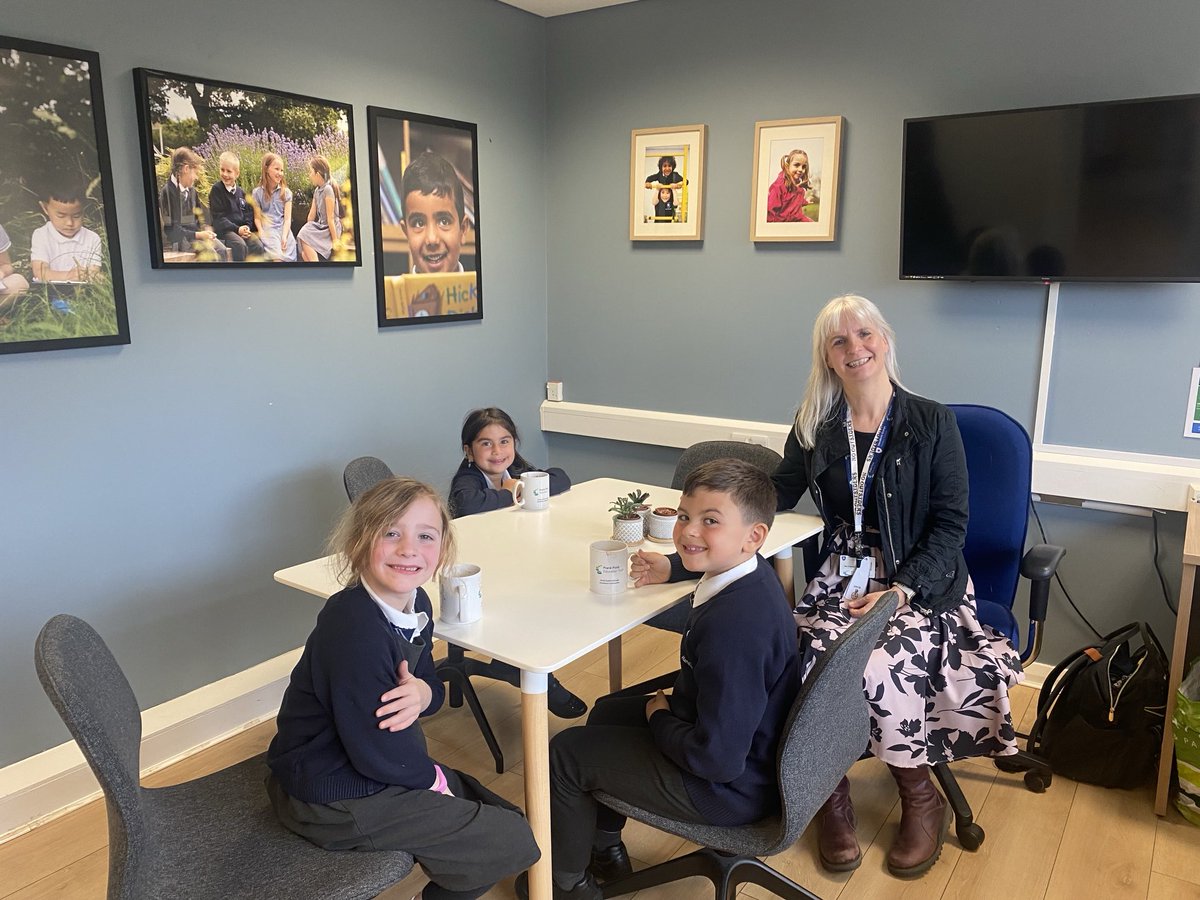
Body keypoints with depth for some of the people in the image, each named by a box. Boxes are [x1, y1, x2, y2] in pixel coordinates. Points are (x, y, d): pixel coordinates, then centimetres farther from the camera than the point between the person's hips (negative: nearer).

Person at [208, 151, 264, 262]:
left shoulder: (241, 192, 16)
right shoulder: (216, 190, -1)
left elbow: (248, 213, 18)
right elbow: (218, 217, -8)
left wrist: (247, 227, -4)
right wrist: (237, 229, -16)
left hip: (243, 229, 5)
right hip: (225, 230, -5)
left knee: (258, 245, -21)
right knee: (240, 245, -32)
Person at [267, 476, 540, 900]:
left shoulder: (416, 603, -5)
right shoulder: (355, 630, -31)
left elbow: (430, 681, 6)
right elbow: (377, 752, -26)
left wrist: (421, 693, -19)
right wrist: (433, 777, -8)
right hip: (332, 800, -8)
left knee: (503, 814, 15)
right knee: (514, 843, -3)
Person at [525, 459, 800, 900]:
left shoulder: (733, 625, -37)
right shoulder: (752, 572, -8)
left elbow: (719, 759, -33)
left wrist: (659, 717, -16)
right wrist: (673, 568, 14)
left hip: (734, 786, -9)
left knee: (565, 753, 1)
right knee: (606, 712, 25)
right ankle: (605, 847, 42)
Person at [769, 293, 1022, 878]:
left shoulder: (931, 423, -2)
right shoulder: (816, 427, 7)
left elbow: (950, 523, -4)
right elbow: (777, 496, 14)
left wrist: (903, 589, -16)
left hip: (920, 580, -2)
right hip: (842, 577, 3)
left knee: (878, 663, -29)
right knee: (813, 657, -26)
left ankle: (921, 801, 0)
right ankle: (832, 796, -2)